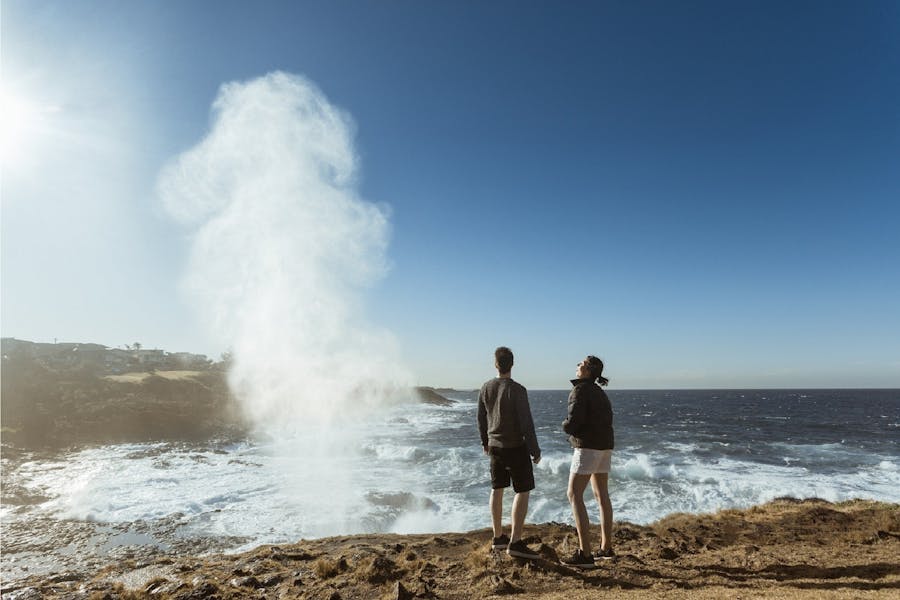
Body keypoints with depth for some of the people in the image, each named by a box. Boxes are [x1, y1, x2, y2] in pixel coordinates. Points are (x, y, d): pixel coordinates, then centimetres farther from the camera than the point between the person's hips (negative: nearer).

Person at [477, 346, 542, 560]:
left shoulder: (486, 388, 0)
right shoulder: (517, 390, -19)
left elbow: (481, 418, 10)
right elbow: (526, 424, -19)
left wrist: (485, 441, 25)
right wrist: (535, 450, -9)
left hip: (495, 446, 6)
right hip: (516, 447, -6)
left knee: (497, 489, 15)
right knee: (523, 491, 2)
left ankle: (498, 537, 25)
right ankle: (515, 542, -1)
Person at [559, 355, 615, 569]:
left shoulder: (580, 391, -15)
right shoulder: (599, 392, 14)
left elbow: (572, 423, -22)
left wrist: (565, 426, 2)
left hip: (587, 447, -10)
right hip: (604, 447, 10)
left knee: (575, 495, -7)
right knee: (602, 495, 15)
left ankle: (585, 554, -9)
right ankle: (606, 548, 23)